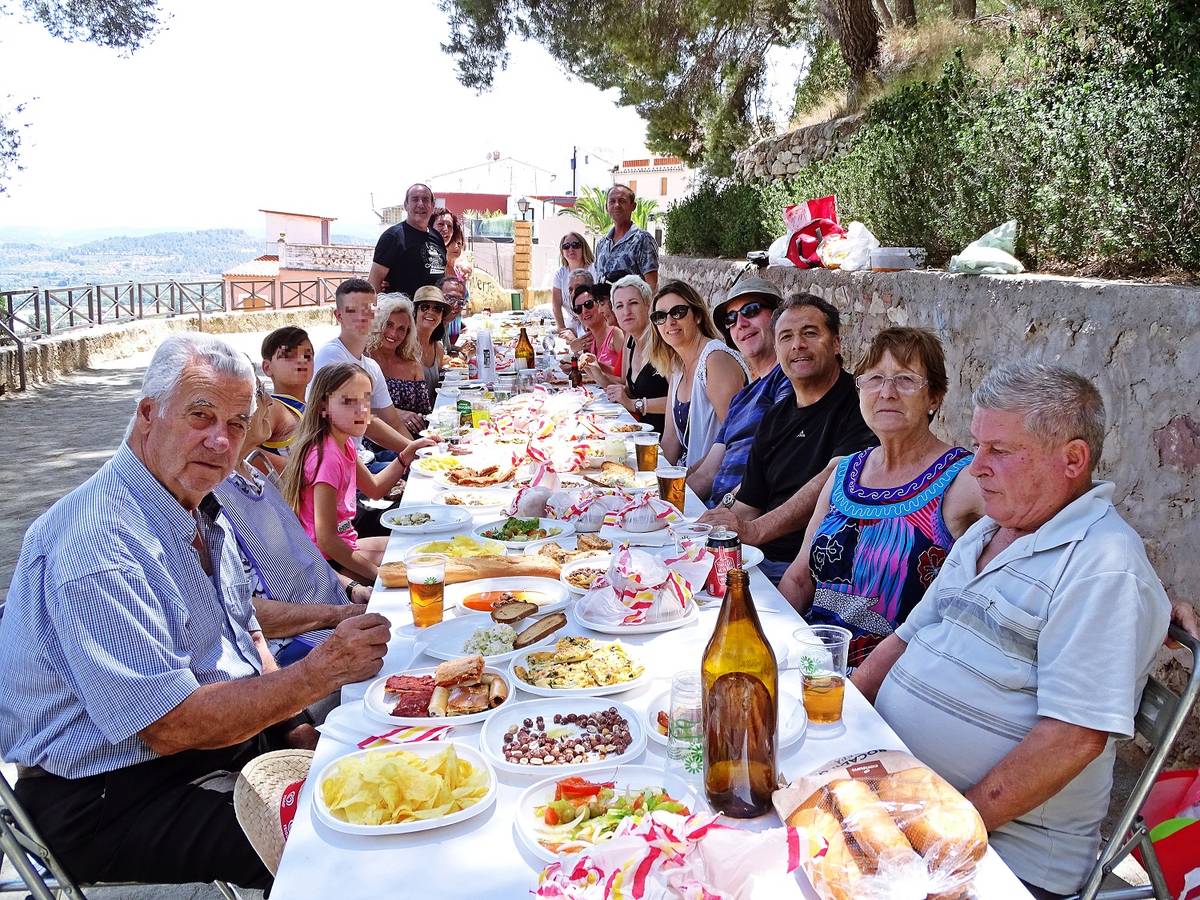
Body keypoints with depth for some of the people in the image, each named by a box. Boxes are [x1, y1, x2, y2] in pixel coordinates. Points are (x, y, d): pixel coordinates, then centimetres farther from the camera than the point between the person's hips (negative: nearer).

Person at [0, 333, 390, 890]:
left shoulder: (199, 511, 7)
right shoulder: (98, 544, -25)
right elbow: (170, 727, -26)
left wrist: (289, 715, -1)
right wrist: (319, 672, -24)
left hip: (225, 734, 9)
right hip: (108, 797, -9)